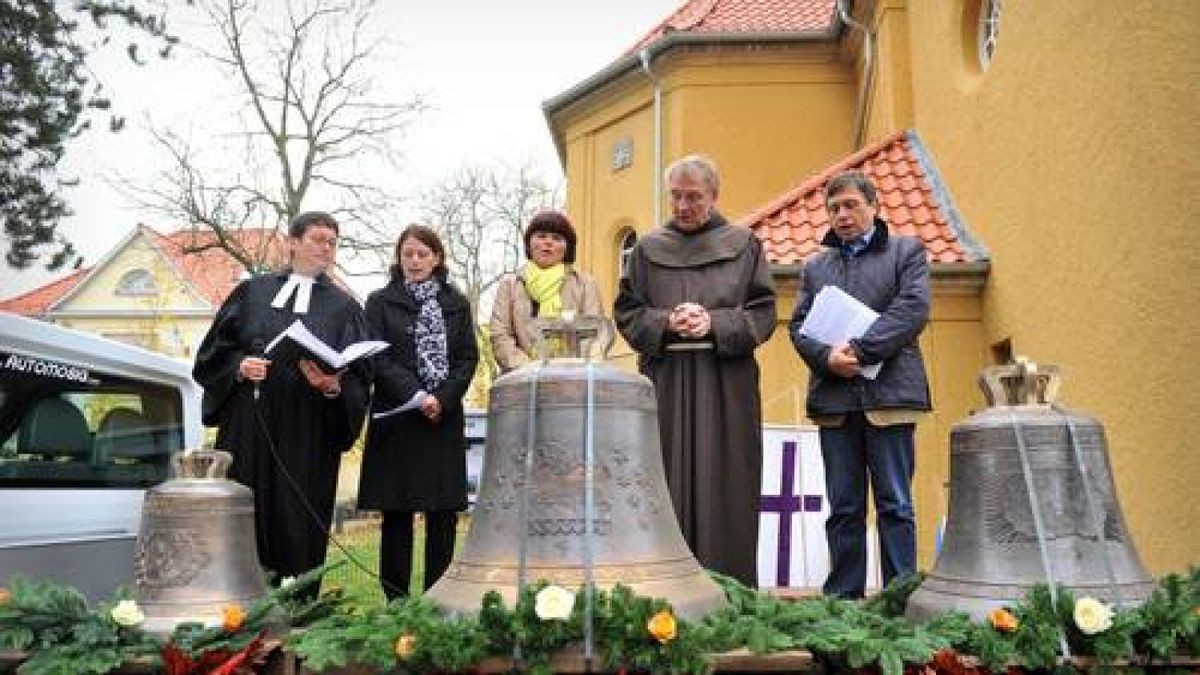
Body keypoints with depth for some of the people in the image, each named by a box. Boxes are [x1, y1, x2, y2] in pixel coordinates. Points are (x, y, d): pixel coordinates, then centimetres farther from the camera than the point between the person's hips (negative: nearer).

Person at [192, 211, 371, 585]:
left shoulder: (343, 307, 9)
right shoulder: (253, 292, 12)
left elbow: (359, 377, 2)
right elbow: (215, 350, 10)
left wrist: (332, 386, -18)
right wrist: (239, 367, -9)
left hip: (308, 434, -1)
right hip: (247, 429, 1)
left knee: (298, 531, 1)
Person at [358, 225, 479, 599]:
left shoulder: (456, 303, 12)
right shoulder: (381, 301, 7)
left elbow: (469, 358, 5)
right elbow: (378, 358, -3)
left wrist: (442, 399, -10)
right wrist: (417, 396, -14)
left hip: (445, 419, 2)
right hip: (396, 418, -1)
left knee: (444, 514, 1)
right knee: (397, 515, 0)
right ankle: (396, 602, 8)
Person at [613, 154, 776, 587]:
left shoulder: (743, 246, 7)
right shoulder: (649, 250, 11)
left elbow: (764, 313, 3)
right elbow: (626, 312, 7)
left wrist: (715, 323, -12)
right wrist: (666, 322, -11)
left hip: (726, 386, -1)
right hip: (664, 384, 1)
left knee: (723, 488, -1)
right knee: (667, 489, 0)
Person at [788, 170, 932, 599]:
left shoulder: (906, 252, 10)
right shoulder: (815, 266, 20)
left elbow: (913, 309, -5)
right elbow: (798, 325, 10)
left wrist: (858, 350, -13)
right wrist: (827, 357, -10)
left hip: (889, 394, -3)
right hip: (834, 400, 3)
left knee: (894, 503, 0)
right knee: (843, 507, 7)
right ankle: (843, 596, 13)